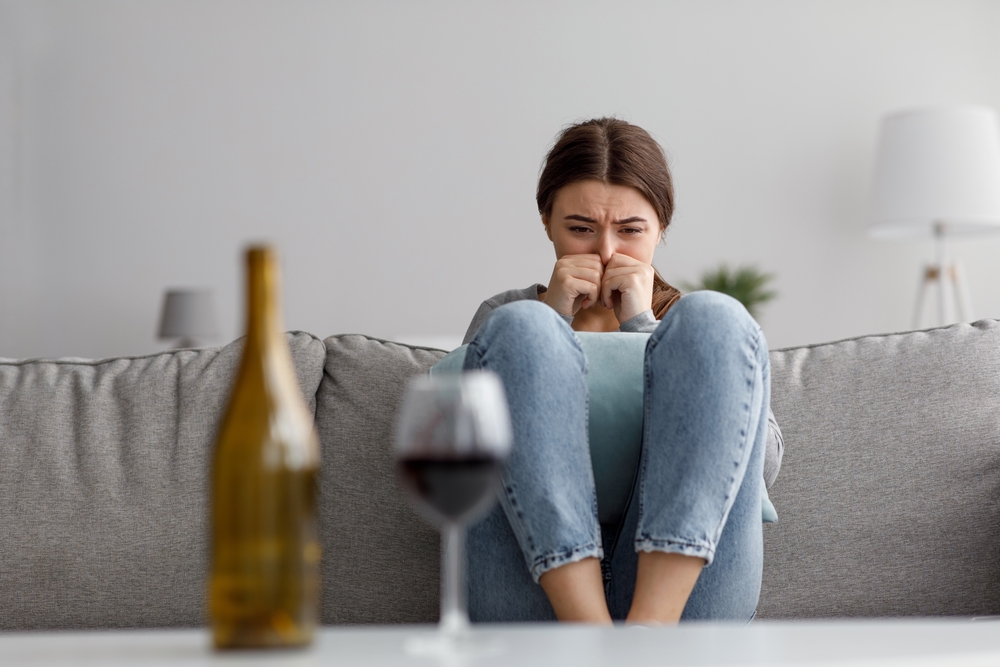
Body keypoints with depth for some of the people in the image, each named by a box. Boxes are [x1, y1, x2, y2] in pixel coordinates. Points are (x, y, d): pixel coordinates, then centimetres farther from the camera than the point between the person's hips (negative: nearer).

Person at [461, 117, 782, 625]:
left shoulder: (706, 329, 26)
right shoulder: (506, 315, 25)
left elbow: (762, 464, 7)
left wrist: (645, 330, 5)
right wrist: (549, 325, 4)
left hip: (682, 586, 1)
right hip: (535, 596, 0)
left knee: (714, 318, -15)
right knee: (521, 327, -17)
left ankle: (652, 627, -35)